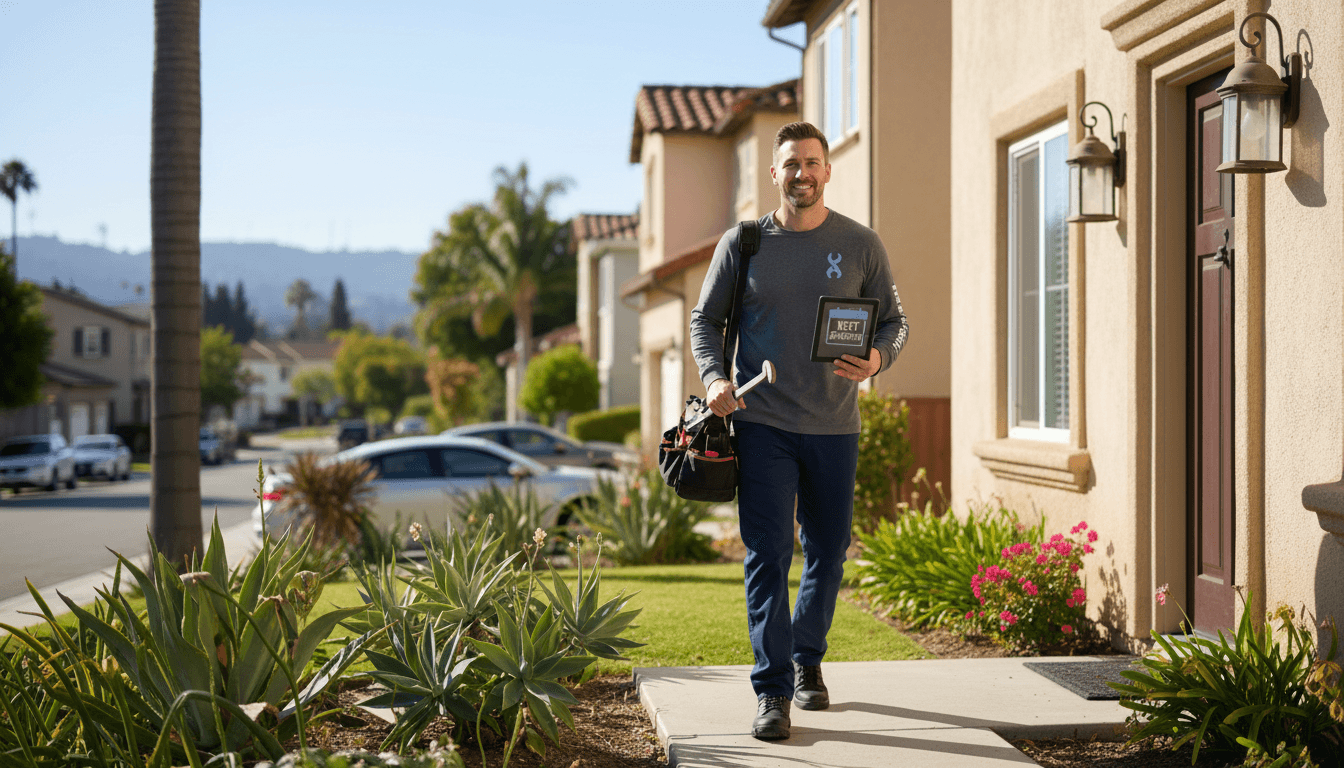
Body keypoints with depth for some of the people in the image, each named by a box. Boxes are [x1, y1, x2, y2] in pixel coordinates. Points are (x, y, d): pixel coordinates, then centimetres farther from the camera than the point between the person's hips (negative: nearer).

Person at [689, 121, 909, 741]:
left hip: (833, 427, 2)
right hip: (761, 422, -1)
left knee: (827, 551, 11)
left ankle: (807, 663, 33)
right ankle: (773, 691, -1)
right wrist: (714, 376, -9)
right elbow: (705, 318, 9)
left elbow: (894, 322, 8)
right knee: (767, 555, -6)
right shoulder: (741, 244, 3)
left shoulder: (860, 245, 3)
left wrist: (877, 359, -14)